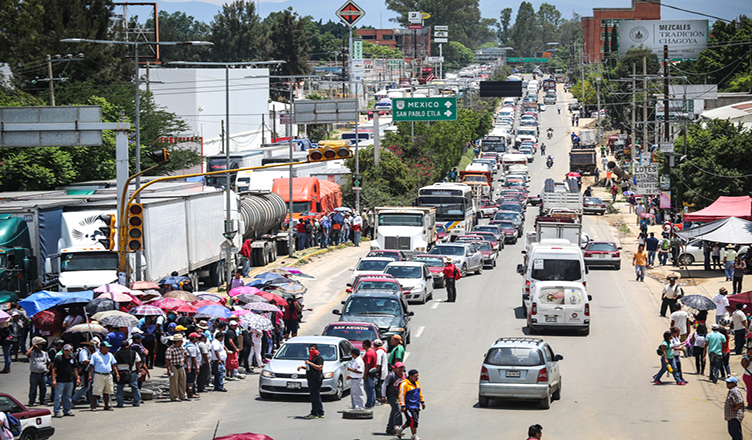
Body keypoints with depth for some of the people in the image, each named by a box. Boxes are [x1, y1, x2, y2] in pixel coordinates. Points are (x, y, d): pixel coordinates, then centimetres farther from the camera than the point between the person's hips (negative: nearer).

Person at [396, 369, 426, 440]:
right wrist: (402, 406, -18)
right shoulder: (404, 384, -14)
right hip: (408, 407, -8)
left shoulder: (417, 383, 12)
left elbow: (420, 393, 25)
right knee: (413, 421, -11)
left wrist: (422, 402, 25)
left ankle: (400, 429, 29)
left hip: (416, 407, 8)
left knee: (410, 422, 10)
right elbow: (401, 395, -14)